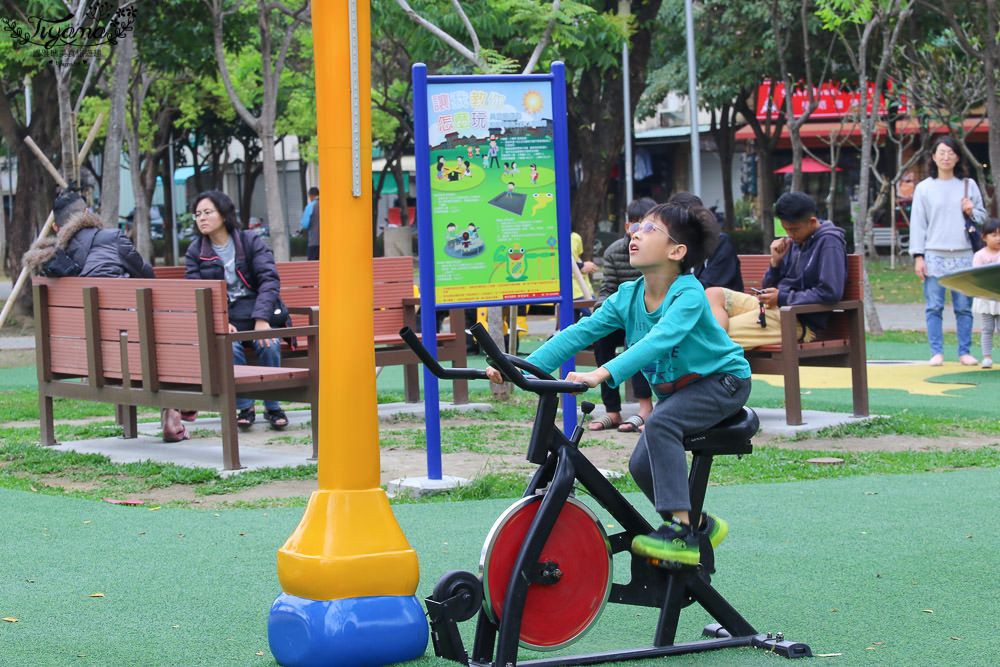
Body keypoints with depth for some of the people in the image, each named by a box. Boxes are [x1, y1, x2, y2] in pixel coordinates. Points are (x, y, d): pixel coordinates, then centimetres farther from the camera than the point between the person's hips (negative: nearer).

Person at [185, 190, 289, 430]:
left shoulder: (251, 242, 4)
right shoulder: (195, 251, 9)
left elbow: (269, 280, -5)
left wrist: (261, 318, -20)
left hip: (258, 312, 0)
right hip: (224, 318, 0)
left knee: (269, 345, -30)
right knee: (229, 347, -32)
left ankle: (272, 407, -13)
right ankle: (244, 407, -19)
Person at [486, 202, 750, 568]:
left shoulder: (688, 295, -26)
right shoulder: (628, 297, -5)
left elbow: (658, 341, -42)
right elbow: (579, 333, -12)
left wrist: (602, 373, -55)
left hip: (723, 381, -8)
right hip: (675, 388, 8)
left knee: (660, 424, -31)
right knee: (642, 465, -4)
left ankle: (680, 529, -29)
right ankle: (700, 525, 18)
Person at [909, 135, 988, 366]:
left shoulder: (969, 185, 11)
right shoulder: (924, 188, 7)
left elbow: (984, 218, 17)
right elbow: (917, 223, 5)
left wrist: (972, 212, -6)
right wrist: (918, 257, -1)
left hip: (963, 256, 1)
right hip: (934, 256, -1)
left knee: (964, 307, 0)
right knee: (934, 307, -3)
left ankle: (965, 352, 7)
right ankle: (937, 352, 3)